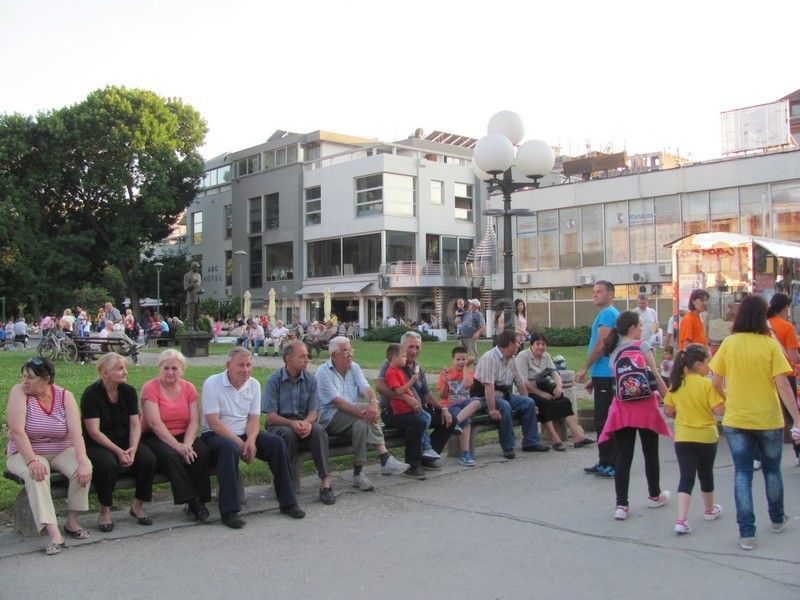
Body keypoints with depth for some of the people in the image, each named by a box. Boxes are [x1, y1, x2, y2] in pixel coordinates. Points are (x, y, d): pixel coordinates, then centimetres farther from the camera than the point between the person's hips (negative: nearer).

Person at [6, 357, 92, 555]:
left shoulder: (65, 396, -7)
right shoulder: (19, 392, -12)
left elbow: (76, 433, -18)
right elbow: (17, 431, -22)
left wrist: (82, 462, -32)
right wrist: (32, 461, -33)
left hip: (61, 451, 2)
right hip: (25, 453, -2)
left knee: (83, 469, -27)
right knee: (36, 474, -35)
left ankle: (72, 522, -10)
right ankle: (54, 534, -37)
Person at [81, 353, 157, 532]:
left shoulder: (129, 391, 2)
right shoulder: (91, 394, -12)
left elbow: (135, 424, -2)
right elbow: (94, 432, -17)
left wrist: (132, 449, -19)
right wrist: (118, 451, -25)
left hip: (125, 441, 4)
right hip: (97, 445, -4)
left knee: (148, 459, -22)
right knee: (107, 463, -36)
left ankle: (138, 506, -1)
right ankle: (105, 511, -13)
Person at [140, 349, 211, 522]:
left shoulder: (189, 388, 6)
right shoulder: (150, 388, -7)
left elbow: (194, 421, -2)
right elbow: (155, 423, -18)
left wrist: (187, 444, -21)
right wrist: (177, 446, -25)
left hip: (183, 435, 4)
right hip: (154, 437, -3)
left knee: (202, 451, -26)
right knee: (170, 455, -34)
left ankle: (200, 499, -17)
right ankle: (192, 501, -28)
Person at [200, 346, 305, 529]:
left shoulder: (254, 384, 6)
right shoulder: (212, 383, -11)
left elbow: (254, 419, 3)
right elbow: (213, 422, -17)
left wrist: (250, 440, -18)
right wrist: (240, 443, -20)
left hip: (244, 434, 5)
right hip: (216, 435, -5)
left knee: (277, 443, -17)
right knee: (230, 448, -38)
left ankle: (287, 502, -8)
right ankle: (229, 511, -34)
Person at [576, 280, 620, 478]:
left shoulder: (607, 314, -11)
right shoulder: (607, 314, 21)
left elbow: (601, 346, -18)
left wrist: (585, 369, -10)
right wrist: (593, 378, 25)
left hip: (605, 376, -10)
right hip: (604, 375, 10)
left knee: (604, 421, -8)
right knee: (603, 420, 14)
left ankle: (610, 465, -5)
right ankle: (605, 463, 20)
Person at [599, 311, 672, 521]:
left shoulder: (613, 352, 11)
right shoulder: (642, 346, -4)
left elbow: (618, 379, 11)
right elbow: (655, 376, -9)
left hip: (622, 407, 3)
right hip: (645, 406, -3)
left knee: (623, 456, 2)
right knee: (650, 453, 15)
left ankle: (621, 505, -4)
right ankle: (655, 496, 32)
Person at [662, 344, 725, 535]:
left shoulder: (676, 384, -1)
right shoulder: (707, 384, -14)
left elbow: (668, 411, 3)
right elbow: (719, 410, -18)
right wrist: (725, 397, -1)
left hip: (683, 438, 2)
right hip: (706, 437, -2)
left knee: (686, 477, -1)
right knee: (706, 474, 19)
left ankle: (681, 520, -15)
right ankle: (710, 510, 40)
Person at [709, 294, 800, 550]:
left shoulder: (728, 343, -5)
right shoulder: (770, 344, -11)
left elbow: (716, 382, -1)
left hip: (735, 420, 1)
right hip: (768, 419, 0)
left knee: (742, 474, 4)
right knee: (772, 469, 20)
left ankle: (746, 533, 0)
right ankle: (777, 519, 39)